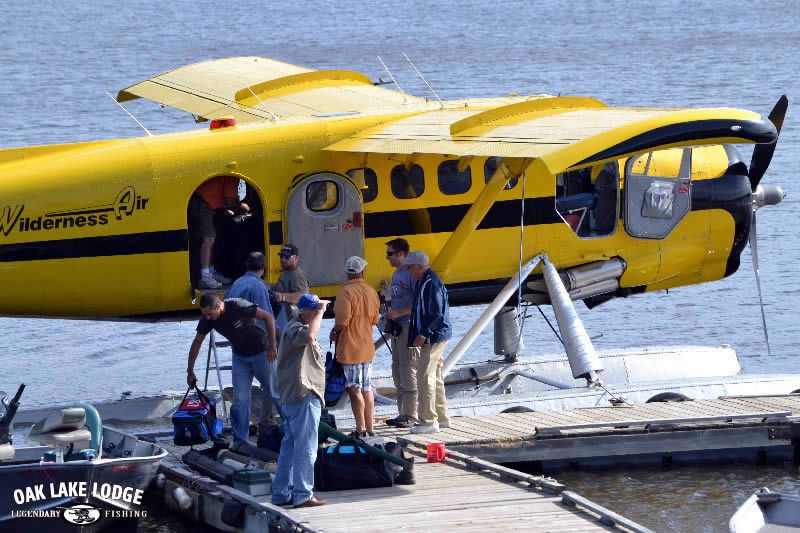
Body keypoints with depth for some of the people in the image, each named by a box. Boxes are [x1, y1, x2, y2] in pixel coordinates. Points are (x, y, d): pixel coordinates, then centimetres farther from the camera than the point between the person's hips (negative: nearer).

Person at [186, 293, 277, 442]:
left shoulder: (239, 307, -28)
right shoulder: (207, 319, -12)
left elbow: (268, 317, -21)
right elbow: (197, 343, 1)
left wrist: (272, 347, -20)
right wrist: (190, 371, 4)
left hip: (261, 352, -4)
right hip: (240, 356, 4)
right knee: (239, 399, -3)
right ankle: (240, 440, 2)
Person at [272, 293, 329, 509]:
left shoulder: (298, 328, 21)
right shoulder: (294, 329, -15)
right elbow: (309, 335, -37)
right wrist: (319, 312, -27)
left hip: (293, 398, 11)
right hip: (304, 396, -11)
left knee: (290, 446, 14)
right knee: (306, 447, -10)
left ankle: (281, 493, 18)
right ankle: (303, 495, -10)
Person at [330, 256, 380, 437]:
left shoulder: (346, 292, -17)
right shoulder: (371, 292, 5)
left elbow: (342, 321, -22)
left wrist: (335, 332, -3)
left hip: (349, 348, -7)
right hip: (367, 348, 7)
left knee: (354, 390, -3)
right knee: (366, 389, 13)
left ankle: (361, 429, -4)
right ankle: (370, 428, 17)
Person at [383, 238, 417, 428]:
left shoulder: (410, 273, -13)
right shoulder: (396, 274, 16)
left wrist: (399, 313, -20)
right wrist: (390, 313, 12)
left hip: (408, 326, -10)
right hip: (397, 327, 10)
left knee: (408, 372, -8)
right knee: (397, 372, 12)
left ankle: (410, 416, -6)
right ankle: (402, 413, 18)